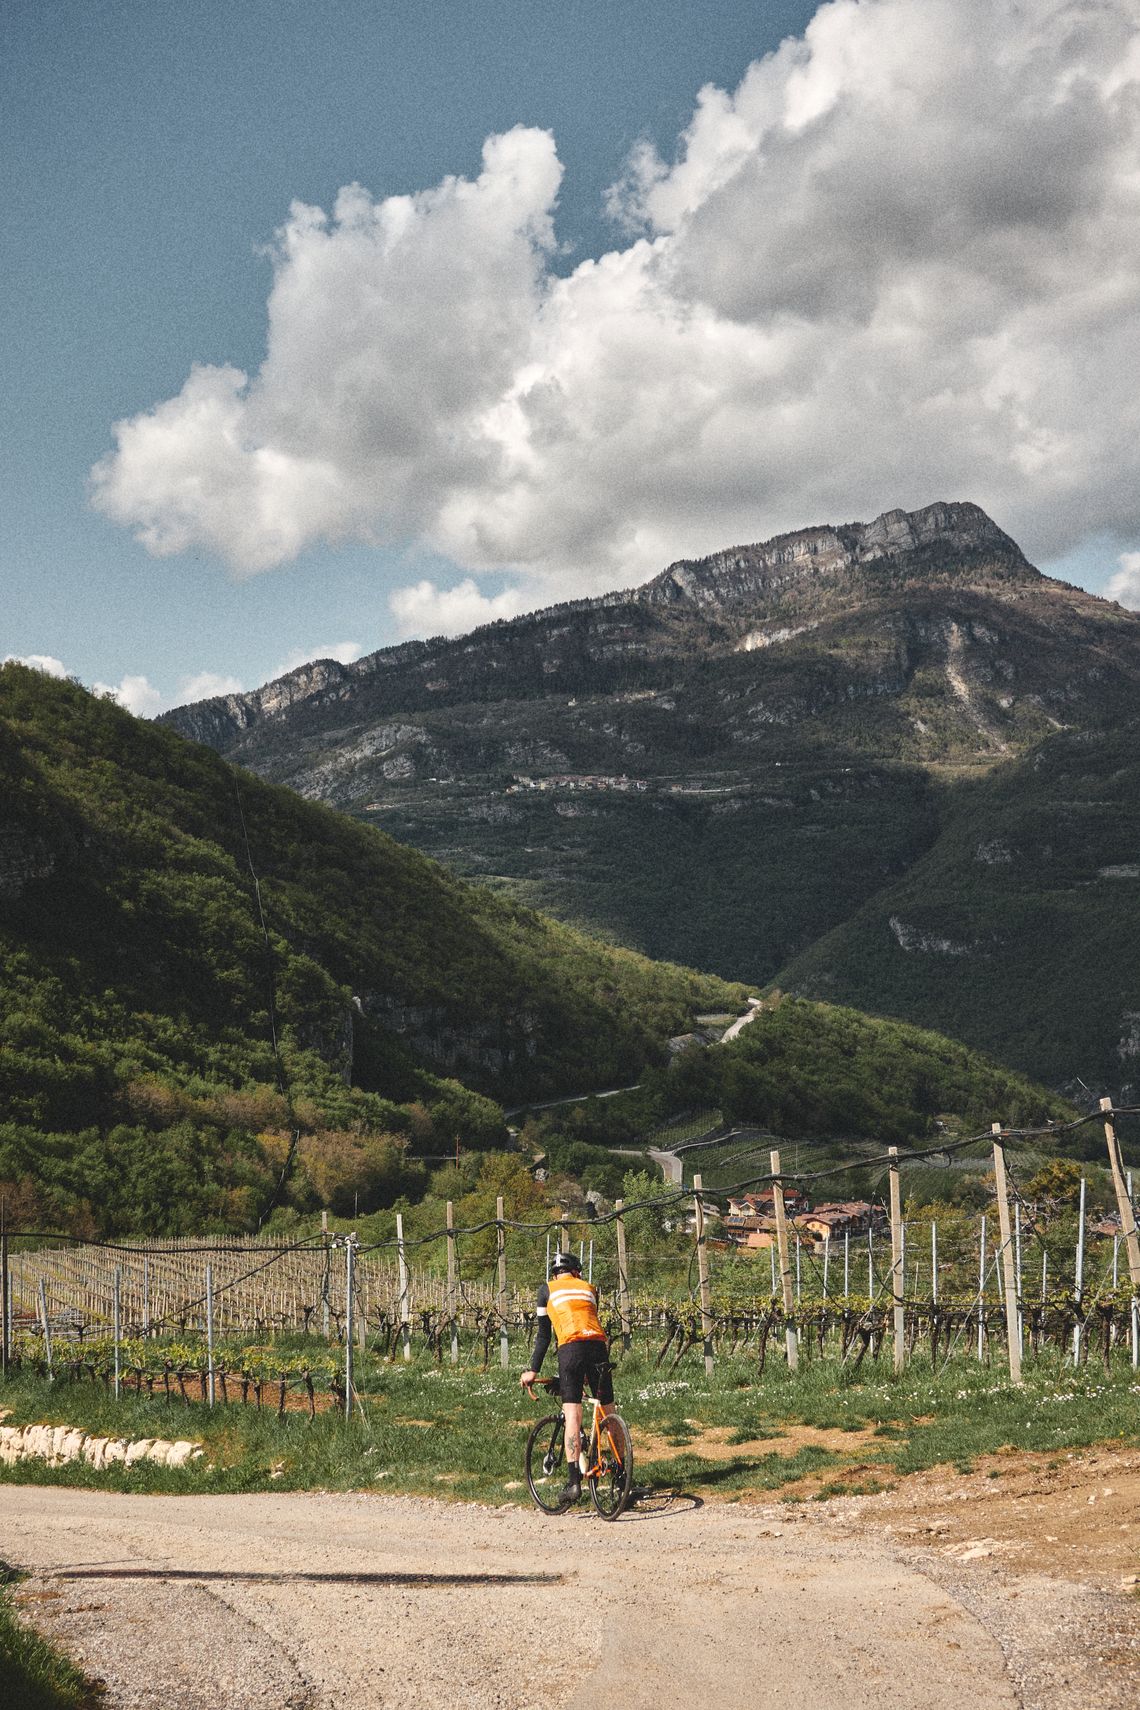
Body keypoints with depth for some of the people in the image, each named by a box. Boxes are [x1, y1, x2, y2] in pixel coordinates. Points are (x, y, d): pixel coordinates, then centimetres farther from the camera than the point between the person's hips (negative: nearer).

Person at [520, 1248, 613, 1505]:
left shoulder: (547, 1289, 19)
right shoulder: (589, 1288, 26)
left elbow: (543, 1334, 17)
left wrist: (533, 1370, 23)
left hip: (570, 1348, -3)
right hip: (598, 1346, 3)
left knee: (572, 1416, -7)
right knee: (608, 1415, 12)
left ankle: (574, 1481, -15)